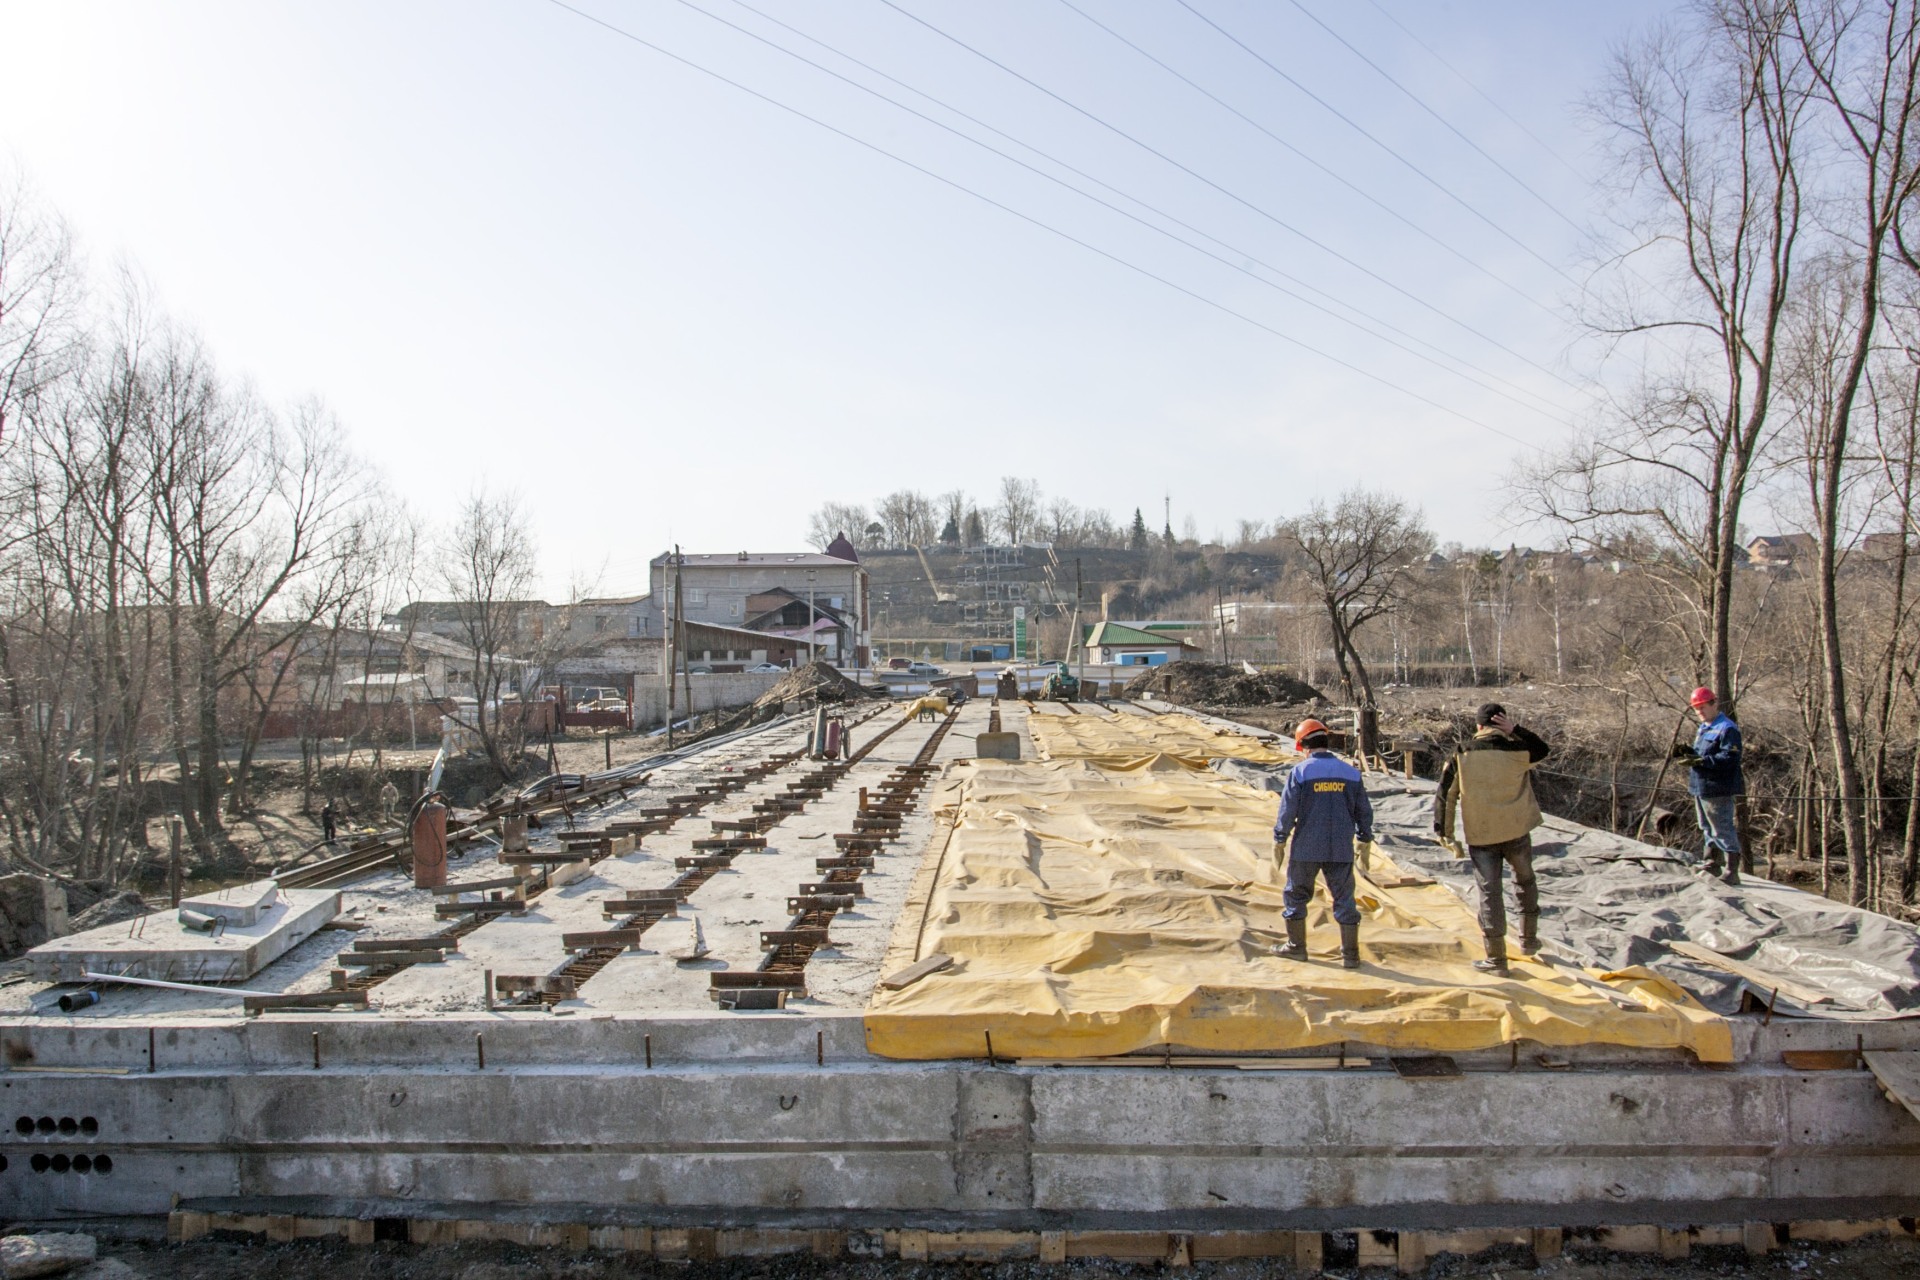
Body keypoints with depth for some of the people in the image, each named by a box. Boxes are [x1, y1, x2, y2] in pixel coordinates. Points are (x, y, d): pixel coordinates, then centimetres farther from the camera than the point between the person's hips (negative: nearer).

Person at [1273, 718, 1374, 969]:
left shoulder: (1299, 772, -9)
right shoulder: (1351, 772, 2)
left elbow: (1287, 810, -8)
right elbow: (1364, 811, 9)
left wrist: (1279, 840, 3)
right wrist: (1365, 839, 22)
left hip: (1306, 849, -3)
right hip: (1341, 850, 3)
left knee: (1297, 896, 13)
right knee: (1344, 899, 9)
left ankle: (1296, 946, 21)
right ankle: (1350, 954, 11)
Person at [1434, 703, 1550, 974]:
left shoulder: (1461, 756, -4)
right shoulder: (1518, 752, -6)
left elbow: (1445, 796, -3)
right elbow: (1543, 749, 17)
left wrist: (1444, 833, 6)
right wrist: (1515, 731, 5)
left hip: (1480, 837, -1)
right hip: (1516, 832, 1)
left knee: (1490, 891, 4)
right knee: (1525, 881, 26)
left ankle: (1496, 958, 5)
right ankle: (1529, 938, 33)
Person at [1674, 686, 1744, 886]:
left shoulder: (1727, 729, -14)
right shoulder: (1702, 728, 17)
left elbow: (1730, 757, -23)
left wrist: (1701, 761, -29)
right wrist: (1687, 752, 4)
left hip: (1718, 789, -10)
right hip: (1701, 788, 10)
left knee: (1724, 829, -7)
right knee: (1708, 829, 19)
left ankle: (1732, 872, -4)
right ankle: (1713, 863, 31)